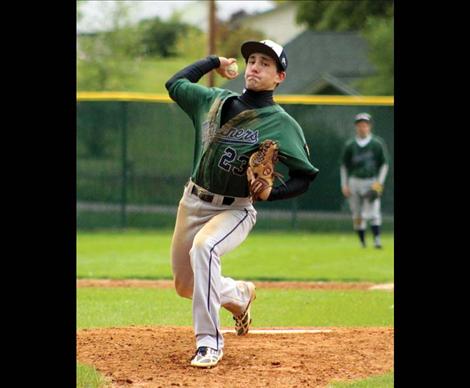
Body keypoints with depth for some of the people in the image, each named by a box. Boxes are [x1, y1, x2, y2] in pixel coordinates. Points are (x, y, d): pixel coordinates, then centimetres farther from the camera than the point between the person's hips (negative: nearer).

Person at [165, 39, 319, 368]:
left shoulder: (282, 124, -11)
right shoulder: (215, 100, 2)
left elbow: (304, 177, -8)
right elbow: (175, 84, 19)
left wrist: (271, 192, -25)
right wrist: (214, 62, 15)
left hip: (235, 209, -6)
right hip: (193, 202, 6)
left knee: (203, 248, -36)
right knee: (185, 286, 11)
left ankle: (209, 342, -28)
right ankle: (240, 295, 43)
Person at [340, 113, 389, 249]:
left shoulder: (377, 143, 2)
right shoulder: (350, 145, 7)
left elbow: (384, 164, 5)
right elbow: (344, 166, 13)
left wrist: (379, 182, -6)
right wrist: (344, 185, 4)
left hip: (372, 182, -2)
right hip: (354, 181, 2)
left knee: (373, 213, -15)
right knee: (357, 215, 2)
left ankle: (377, 240, -19)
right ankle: (362, 241, 12)